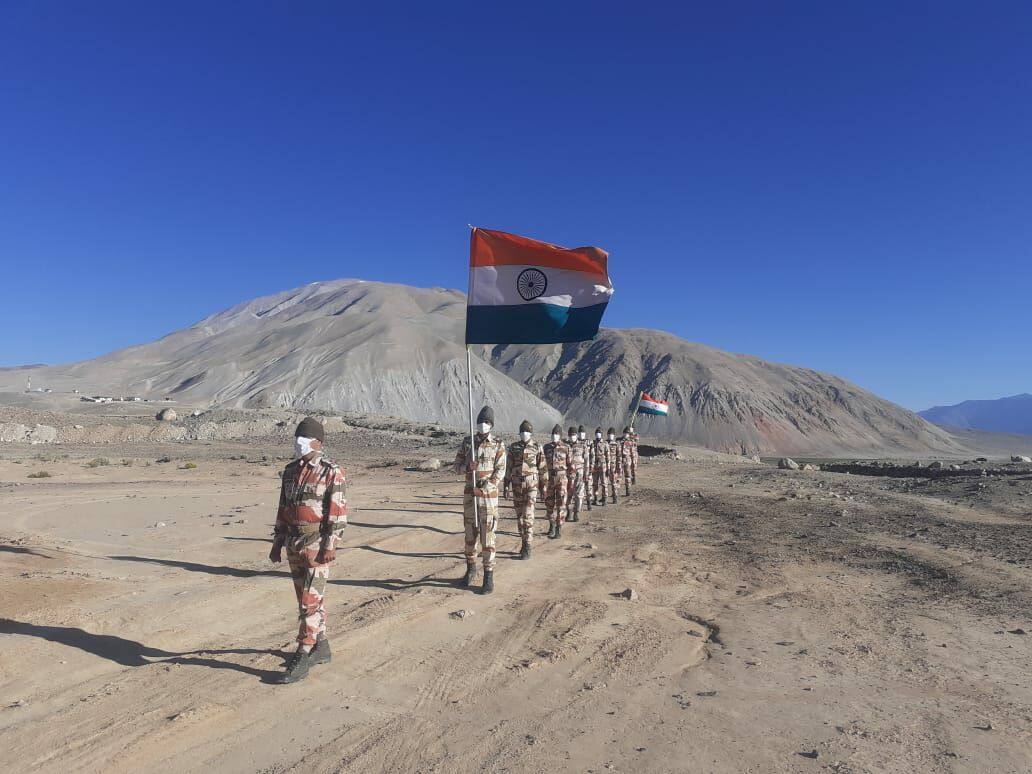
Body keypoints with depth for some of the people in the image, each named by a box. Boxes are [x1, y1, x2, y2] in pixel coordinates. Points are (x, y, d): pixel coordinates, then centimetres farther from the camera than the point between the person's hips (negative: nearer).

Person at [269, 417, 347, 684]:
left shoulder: (332, 473, -13)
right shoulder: (290, 471, 8)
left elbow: (338, 512, -15)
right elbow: (283, 509, 13)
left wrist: (330, 546, -19)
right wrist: (277, 542, 12)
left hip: (317, 545, -7)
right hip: (294, 545, 7)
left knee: (310, 601, -6)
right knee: (307, 599, 16)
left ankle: (302, 658, 2)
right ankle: (321, 647, 29)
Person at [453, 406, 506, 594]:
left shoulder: (498, 446, -4)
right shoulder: (467, 442, 5)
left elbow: (500, 472, -10)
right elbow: (457, 467, 5)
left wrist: (483, 488, -21)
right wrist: (468, 466, -18)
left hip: (489, 496, -3)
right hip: (470, 495, 3)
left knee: (488, 537, -3)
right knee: (470, 534, 12)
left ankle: (489, 576, 5)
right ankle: (471, 569, 30)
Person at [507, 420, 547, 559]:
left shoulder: (537, 447, -1)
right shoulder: (513, 447, 5)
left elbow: (542, 468, 2)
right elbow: (508, 467, 7)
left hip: (531, 484, -3)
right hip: (517, 484, 3)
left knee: (528, 515, -12)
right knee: (520, 514, 10)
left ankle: (527, 547, -8)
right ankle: (524, 542, 26)